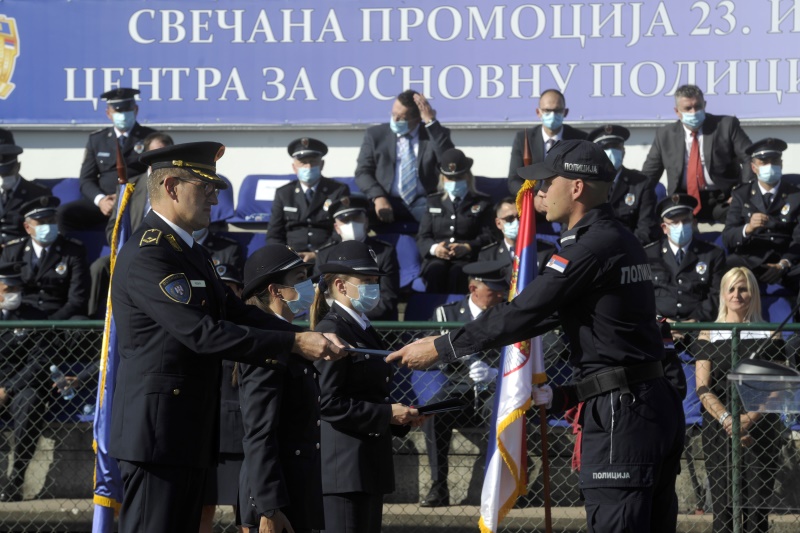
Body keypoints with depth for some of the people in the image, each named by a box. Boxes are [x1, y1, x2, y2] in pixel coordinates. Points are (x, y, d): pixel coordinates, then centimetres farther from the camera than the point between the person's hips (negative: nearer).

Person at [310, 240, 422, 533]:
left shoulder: (365, 330, 18)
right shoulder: (332, 331, -12)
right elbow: (329, 404, -19)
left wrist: (401, 415, 8)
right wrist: (387, 414, -16)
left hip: (370, 463, 10)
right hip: (345, 465, -10)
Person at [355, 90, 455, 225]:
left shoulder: (434, 134, 9)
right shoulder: (375, 135, 13)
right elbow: (362, 172, 5)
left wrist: (431, 122, -13)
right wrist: (378, 198, -15)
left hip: (423, 204, 0)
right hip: (388, 204, 0)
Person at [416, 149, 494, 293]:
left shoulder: (481, 203, 16)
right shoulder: (434, 201, 23)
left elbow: (487, 237, 5)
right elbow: (422, 237, 15)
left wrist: (467, 247, -17)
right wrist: (434, 248, -10)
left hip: (466, 259, -2)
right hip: (437, 258, 2)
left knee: (456, 273, -36)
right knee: (435, 271, -34)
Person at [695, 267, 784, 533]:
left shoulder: (769, 336, 9)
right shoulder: (709, 335, 10)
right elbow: (703, 388, 2)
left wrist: (750, 418, -13)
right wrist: (726, 418, -14)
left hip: (759, 429, 0)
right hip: (719, 430, 0)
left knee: (757, 510, -7)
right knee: (722, 510, -5)